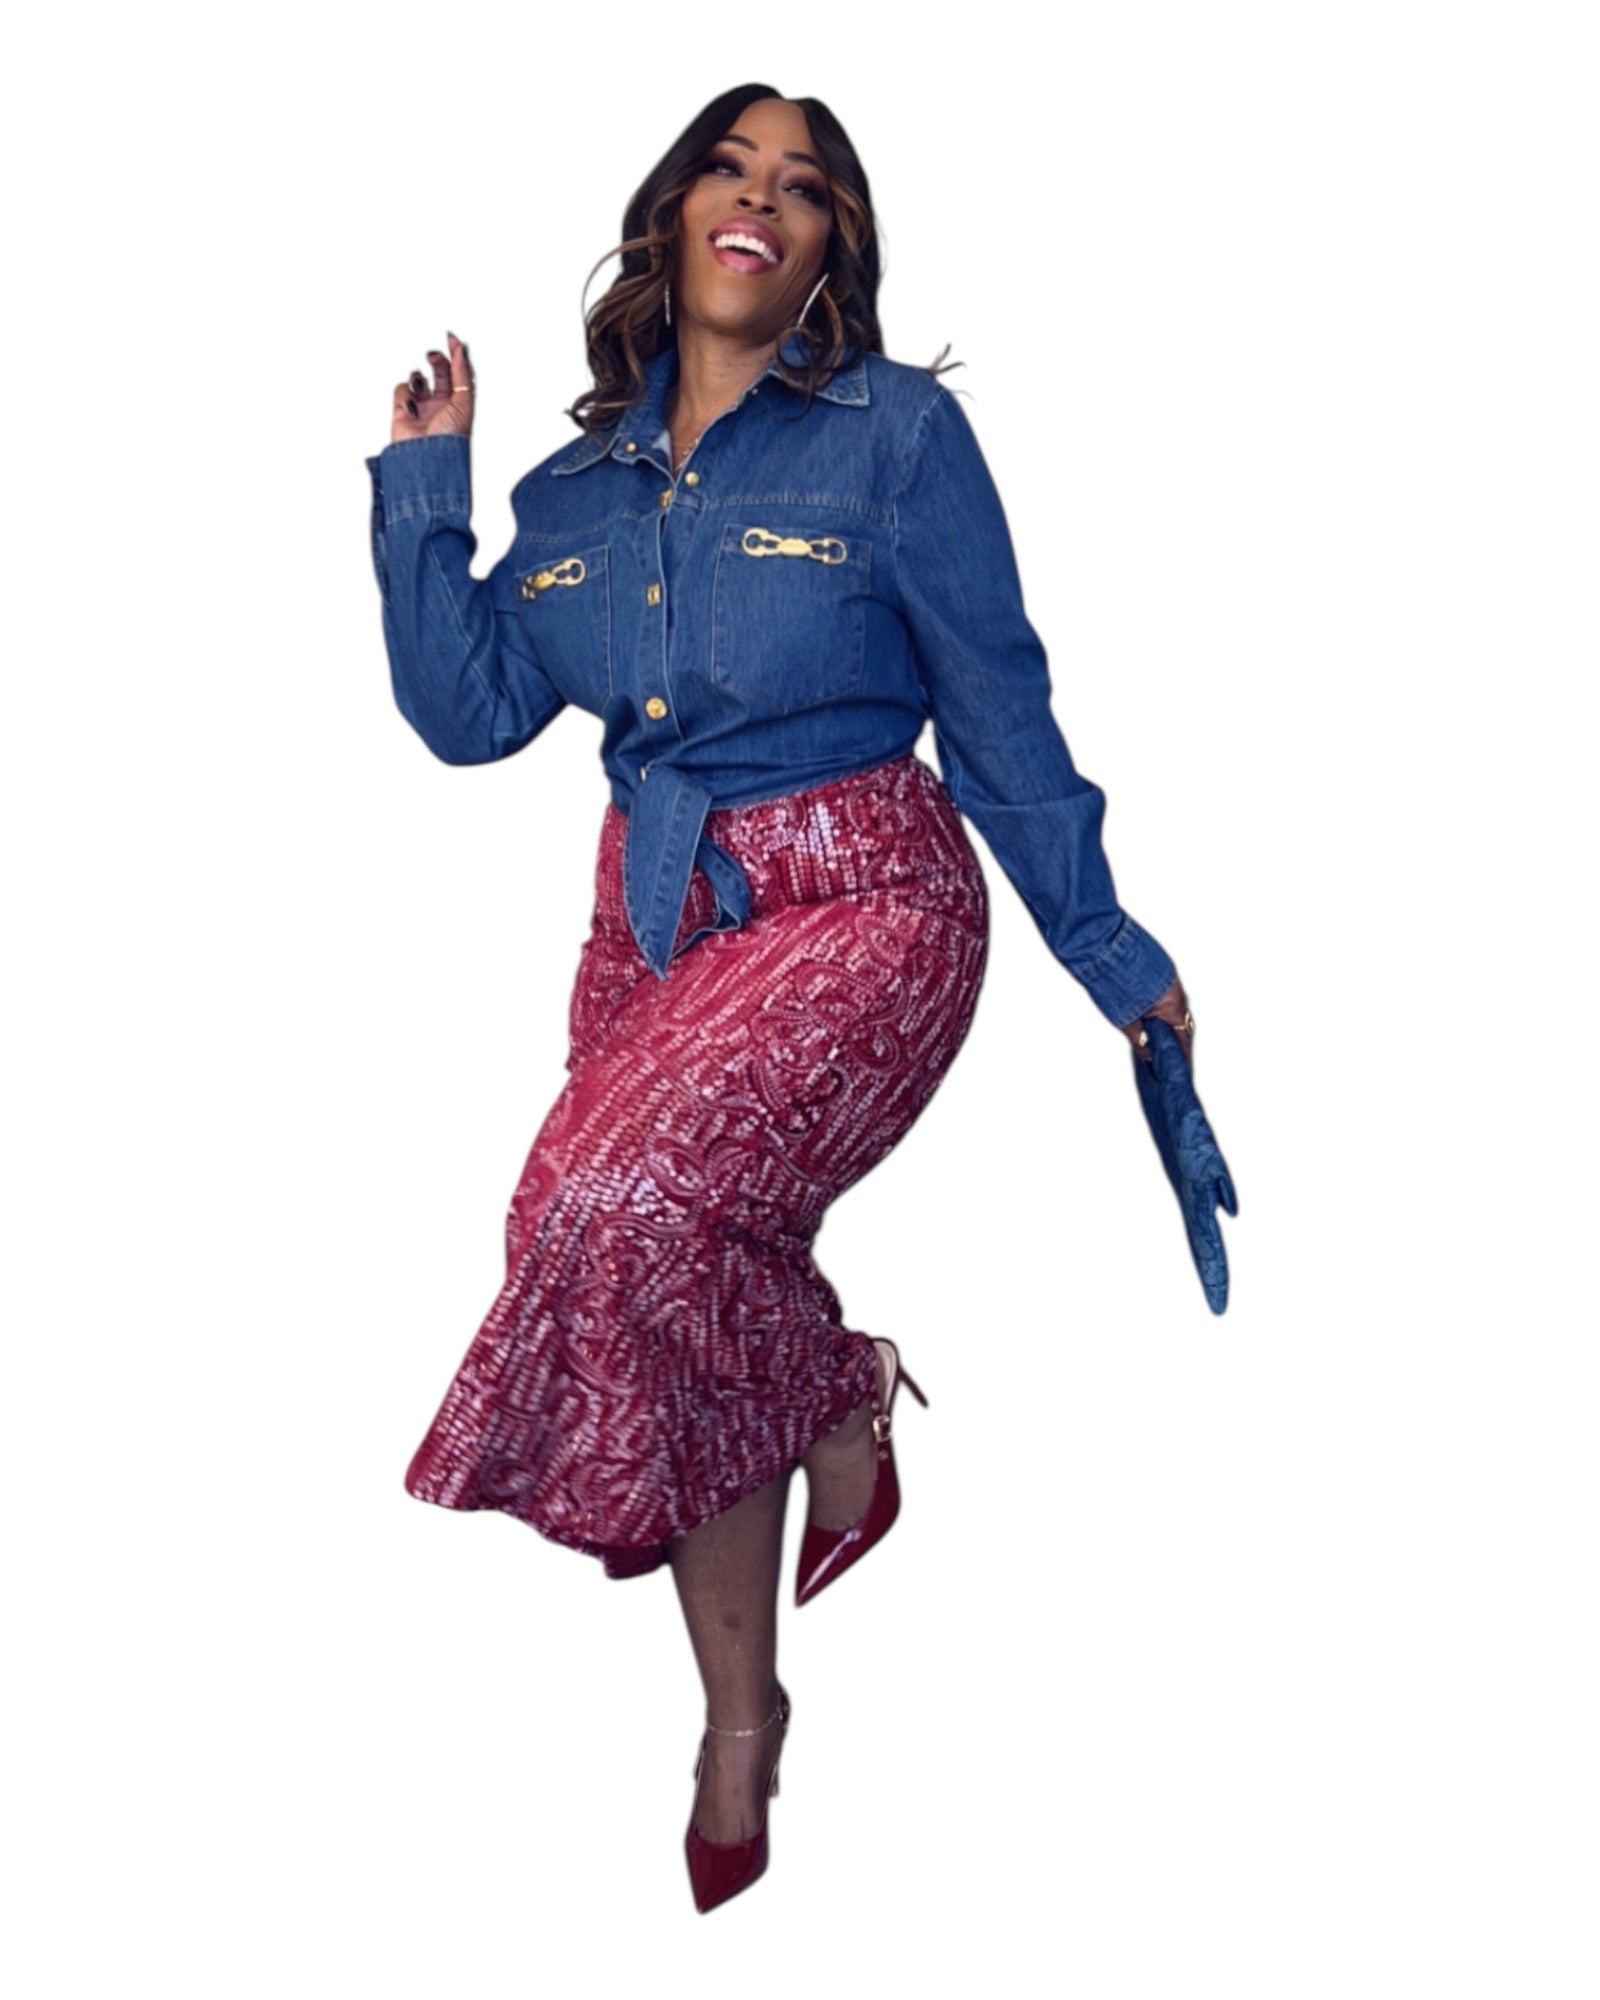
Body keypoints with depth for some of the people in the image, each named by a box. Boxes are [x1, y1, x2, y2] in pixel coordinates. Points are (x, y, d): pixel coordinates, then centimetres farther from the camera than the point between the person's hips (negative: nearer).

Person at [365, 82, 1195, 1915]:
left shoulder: (895, 433, -4)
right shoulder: (580, 489, 10)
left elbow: (999, 711, -1)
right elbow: (467, 709, 8)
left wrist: (1108, 947, 3)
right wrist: (421, 486, 4)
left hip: (859, 904, -5)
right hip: (654, 920, 6)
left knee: (619, 1206, -29)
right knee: (669, 1318, 6)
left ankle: (845, 1402, 2)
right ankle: (740, 1724, 25)